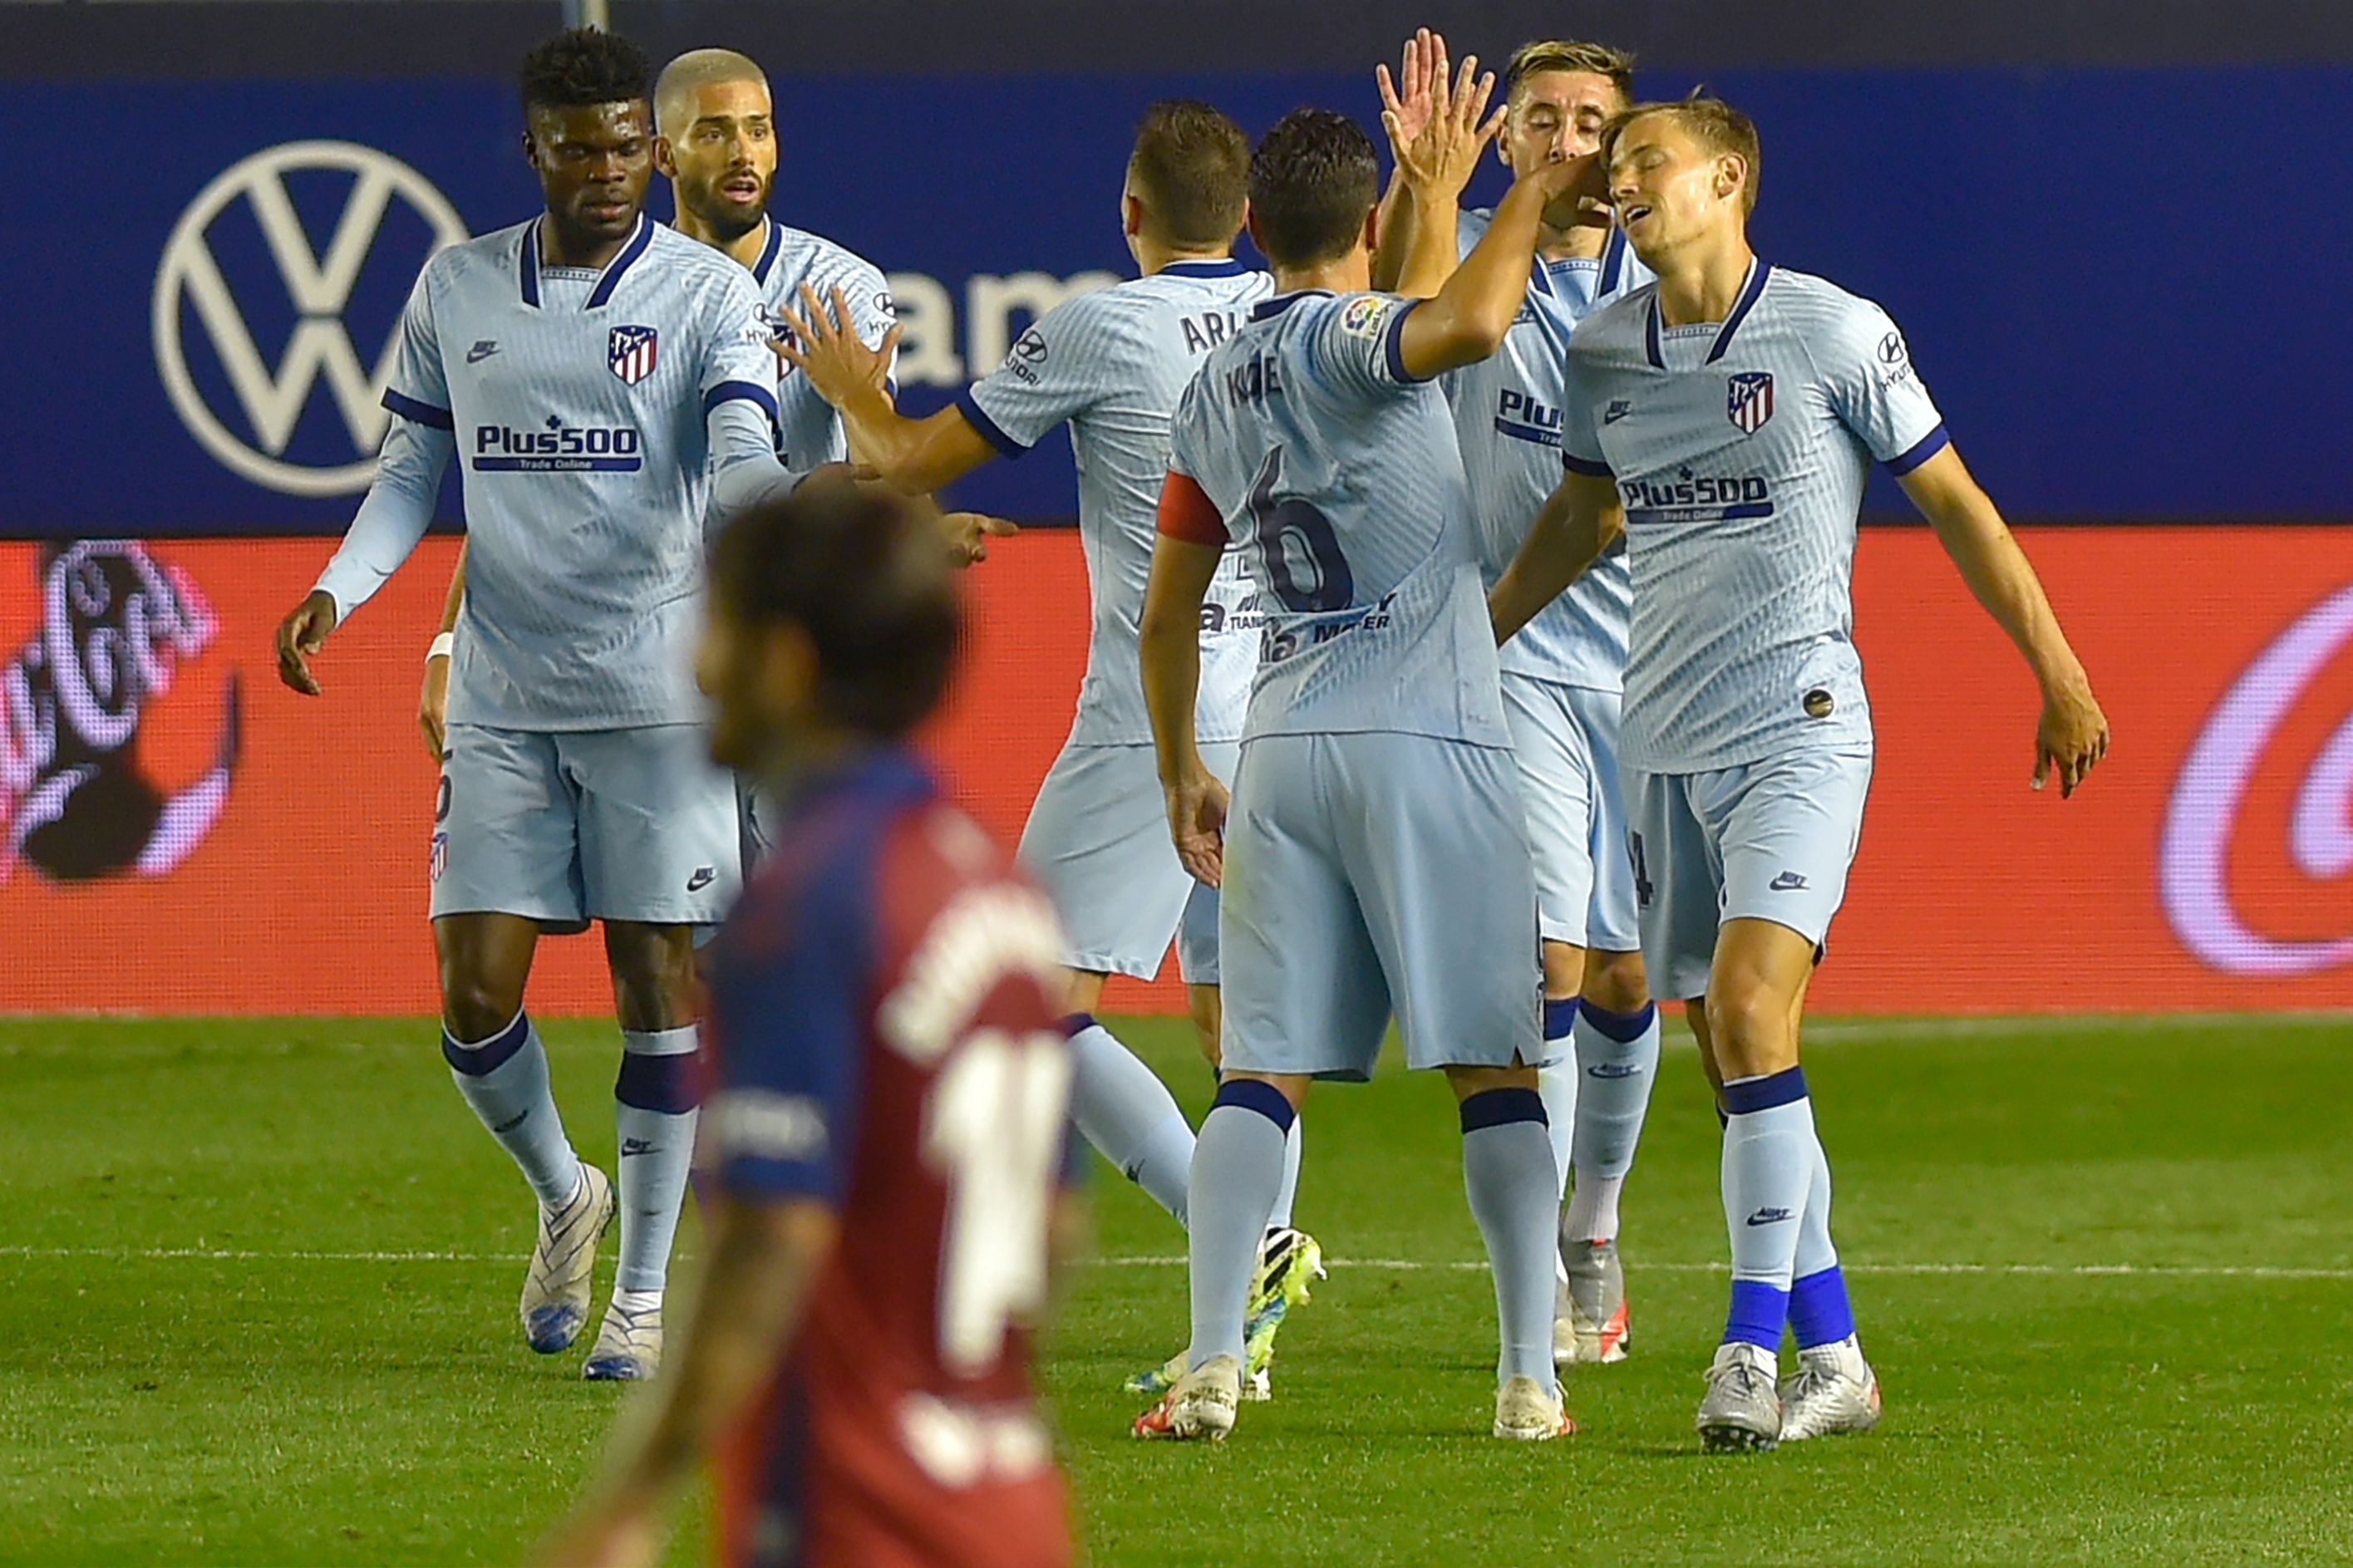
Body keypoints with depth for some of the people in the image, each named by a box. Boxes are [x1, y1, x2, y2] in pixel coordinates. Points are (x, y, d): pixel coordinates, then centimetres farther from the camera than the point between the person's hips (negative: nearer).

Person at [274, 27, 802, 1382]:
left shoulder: (708, 293, -2)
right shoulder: (456, 290, 8)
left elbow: (742, 462, -14)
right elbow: (413, 472, 16)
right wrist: (334, 593, 1)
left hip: (658, 694, -3)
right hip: (503, 698, 3)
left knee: (658, 976, -3)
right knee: (477, 991, -1)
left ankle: (647, 1293, 8)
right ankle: (566, 1196, 28)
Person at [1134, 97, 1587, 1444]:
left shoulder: (1213, 391, 14)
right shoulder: (1349, 339, -7)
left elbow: (1166, 614, 22)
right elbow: (1470, 327, -31)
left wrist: (1183, 772, 34)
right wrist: (1528, 199, -15)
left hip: (1281, 752, 5)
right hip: (1428, 740, -5)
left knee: (1263, 1074, 3)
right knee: (1494, 1069, 0)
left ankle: (1214, 1368, -8)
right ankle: (1531, 1378, -3)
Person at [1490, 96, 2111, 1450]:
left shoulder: (1835, 332, -6)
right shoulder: (1603, 351, 8)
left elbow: (1956, 506, 1)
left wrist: (2061, 680, 3)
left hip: (1800, 727, -6)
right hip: (1666, 746, 6)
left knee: (1749, 1012, -21)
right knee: (1732, 1057, 6)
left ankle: (1754, 1349, -20)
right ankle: (1835, 1360, 15)